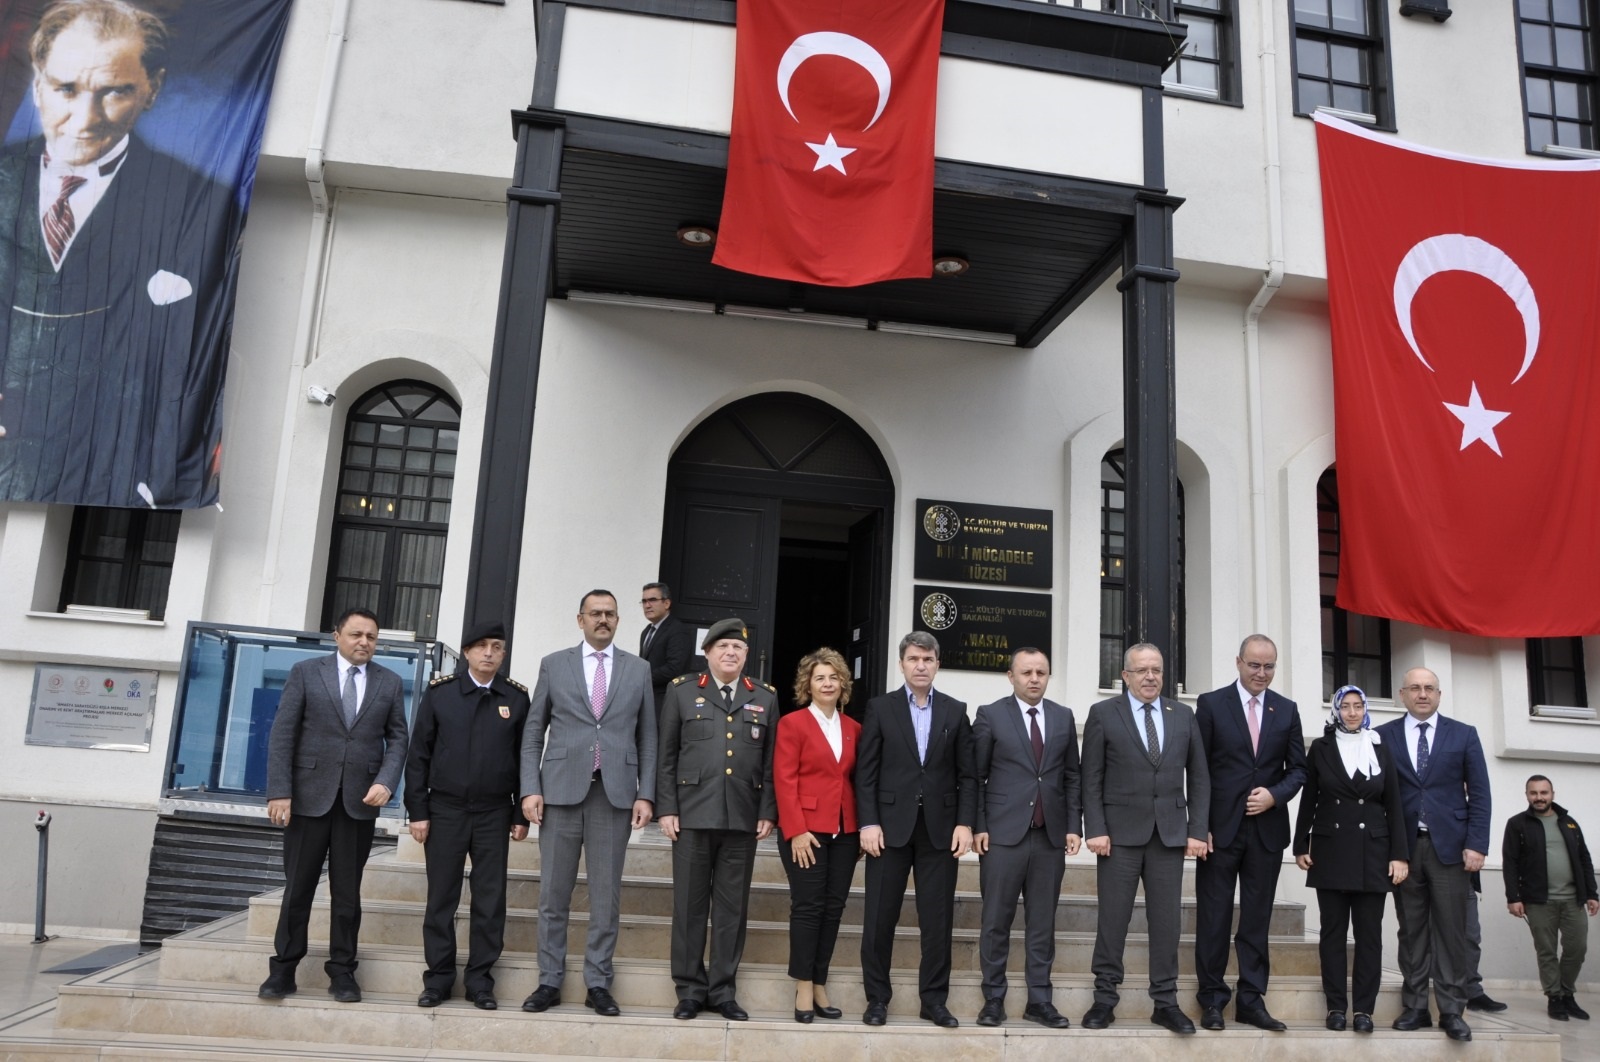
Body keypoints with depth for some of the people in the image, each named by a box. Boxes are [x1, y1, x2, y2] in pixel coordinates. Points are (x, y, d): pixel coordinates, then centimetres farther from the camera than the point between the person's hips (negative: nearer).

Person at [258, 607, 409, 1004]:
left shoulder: (389, 682, 8)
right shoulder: (306, 672, 2)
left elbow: (397, 738, 6)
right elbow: (282, 734, -2)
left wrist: (386, 781, -11)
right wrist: (279, 792, -10)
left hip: (360, 799, 1)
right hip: (309, 795, -1)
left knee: (347, 890, 7)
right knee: (298, 886, 5)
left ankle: (342, 972, 15)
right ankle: (283, 969, 17)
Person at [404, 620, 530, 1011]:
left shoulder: (516, 697, 2)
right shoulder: (439, 692, 0)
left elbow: (525, 758, 5)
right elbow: (418, 755, 2)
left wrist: (521, 814, 2)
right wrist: (417, 811, -3)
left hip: (494, 814, 1)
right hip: (444, 810, 0)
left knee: (490, 900, 5)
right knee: (441, 898, 6)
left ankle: (480, 979, 16)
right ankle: (438, 978, 19)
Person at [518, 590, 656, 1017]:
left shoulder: (637, 669, 9)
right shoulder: (554, 664, 6)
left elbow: (647, 738, 8)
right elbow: (533, 734, 6)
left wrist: (645, 794, -1)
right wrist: (531, 789, -3)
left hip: (615, 793, 0)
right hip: (561, 790, 0)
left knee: (606, 895, 5)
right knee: (554, 893, 6)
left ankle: (598, 983, 15)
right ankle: (549, 981, 17)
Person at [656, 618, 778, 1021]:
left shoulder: (765, 698, 10)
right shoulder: (682, 691, 6)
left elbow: (771, 761, 8)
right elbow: (666, 756, 4)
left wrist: (768, 812, 1)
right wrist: (666, 808, -3)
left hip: (743, 819, 1)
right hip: (693, 815, -1)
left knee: (732, 908, 7)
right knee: (690, 904, 5)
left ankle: (723, 990, 18)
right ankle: (690, 988, 17)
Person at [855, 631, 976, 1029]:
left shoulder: (955, 711, 8)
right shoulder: (880, 708, 4)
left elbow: (966, 774, 6)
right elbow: (866, 772, 0)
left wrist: (965, 823, -3)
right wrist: (868, 823, -8)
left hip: (940, 827, 1)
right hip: (891, 825, -1)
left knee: (938, 919, 5)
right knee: (880, 917, 4)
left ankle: (934, 1000, 17)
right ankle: (877, 998, 17)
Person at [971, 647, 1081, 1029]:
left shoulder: (1064, 717, 10)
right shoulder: (990, 715, 0)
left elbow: (1072, 777, 11)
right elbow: (976, 777, -1)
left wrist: (1074, 826, 3)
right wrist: (978, 826, -6)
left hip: (1050, 836, 3)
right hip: (1003, 834, -3)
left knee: (1043, 924, 8)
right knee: (996, 922, 4)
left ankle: (1040, 1000, 17)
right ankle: (994, 999, 14)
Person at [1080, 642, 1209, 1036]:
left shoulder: (1183, 715, 10)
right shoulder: (1103, 714, 1)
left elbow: (1198, 778, 9)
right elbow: (1091, 779, -1)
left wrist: (1197, 831, 2)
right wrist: (1095, 829, -9)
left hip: (1171, 833, 3)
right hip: (1120, 832, -2)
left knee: (1166, 921, 6)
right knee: (1112, 919, 2)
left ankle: (1165, 1002, 16)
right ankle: (1105, 999, 14)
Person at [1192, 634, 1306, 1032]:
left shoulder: (1287, 709, 8)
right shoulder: (1211, 703, -2)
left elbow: (1297, 769, 9)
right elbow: (1198, 770, -3)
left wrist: (1275, 795, -11)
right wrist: (1201, 826, -8)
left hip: (1267, 829, 3)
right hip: (1221, 828, -3)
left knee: (1257, 918, 9)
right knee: (1214, 918, 4)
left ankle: (1251, 1000, 17)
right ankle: (1212, 999, 14)